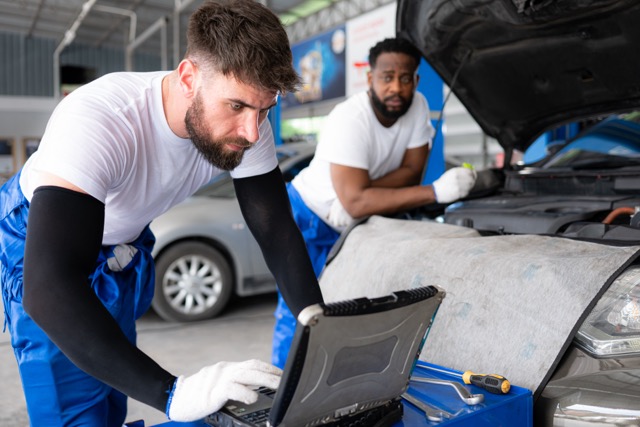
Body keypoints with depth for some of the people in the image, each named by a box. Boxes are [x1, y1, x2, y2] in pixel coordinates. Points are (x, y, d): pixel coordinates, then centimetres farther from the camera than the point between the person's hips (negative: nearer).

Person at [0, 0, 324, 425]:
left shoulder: (247, 125, -24)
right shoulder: (99, 122, -42)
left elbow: (278, 232, -17)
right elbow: (47, 288, -49)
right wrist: (171, 392, -56)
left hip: (127, 241, 5)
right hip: (38, 240, -5)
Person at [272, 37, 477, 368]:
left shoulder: (418, 107, -13)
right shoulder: (348, 121, -31)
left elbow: (411, 171, -11)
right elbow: (355, 202, -38)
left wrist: (358, 195, -27)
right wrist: (435, 192, -41)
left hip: (351, 224, 5)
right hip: (307, 217, -5)